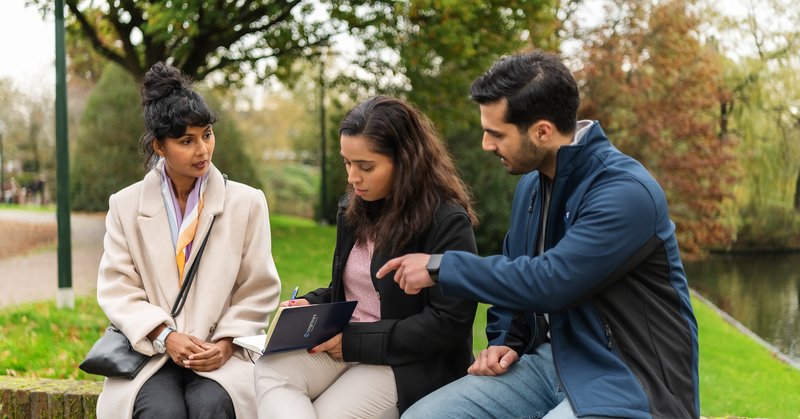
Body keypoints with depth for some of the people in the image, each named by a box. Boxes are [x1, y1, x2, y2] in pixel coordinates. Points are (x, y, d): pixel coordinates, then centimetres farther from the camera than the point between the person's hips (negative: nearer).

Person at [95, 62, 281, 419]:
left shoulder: (248, 203, 9)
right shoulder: (125, 206, 9)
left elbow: (258, 292, 7)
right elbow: (118, 289, 4)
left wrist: (226, 343, -9)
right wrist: (165, 336, -13)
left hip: (222, 352, 0)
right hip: (150, 350, 0)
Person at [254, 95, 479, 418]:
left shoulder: (448, 222, -12)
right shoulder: (353, 209, 11)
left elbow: (450, 323, -17)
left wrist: (356, 341, -17)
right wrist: (311, 305, 0)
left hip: (409, 364, -6)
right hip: (344, 344, 7)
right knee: (270, 371, -24)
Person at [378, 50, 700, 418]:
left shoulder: (626, 193, -19)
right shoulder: (530, 184, 8)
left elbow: (549, 282, -26)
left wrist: (441, 267, -16)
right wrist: (503, 342, 3)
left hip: (626, 381, -8)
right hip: (550, 358, 8)